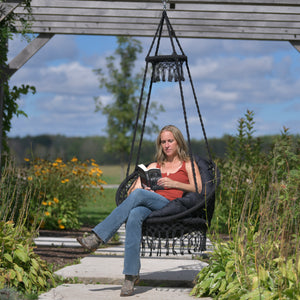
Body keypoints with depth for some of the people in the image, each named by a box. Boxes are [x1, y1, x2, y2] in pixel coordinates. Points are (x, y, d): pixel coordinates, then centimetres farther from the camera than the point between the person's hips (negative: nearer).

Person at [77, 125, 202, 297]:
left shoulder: (188, 164, 21)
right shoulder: (154, 166, 31)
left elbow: (198, 189, 6)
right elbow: (133, 189, 22)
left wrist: (174, 183, -3)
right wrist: (137, 187, -1)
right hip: (149, 207, 3)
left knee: (139, 195, -33)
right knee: (134, 215, -36)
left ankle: (98, 237, -37)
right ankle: (131, 276, -39)